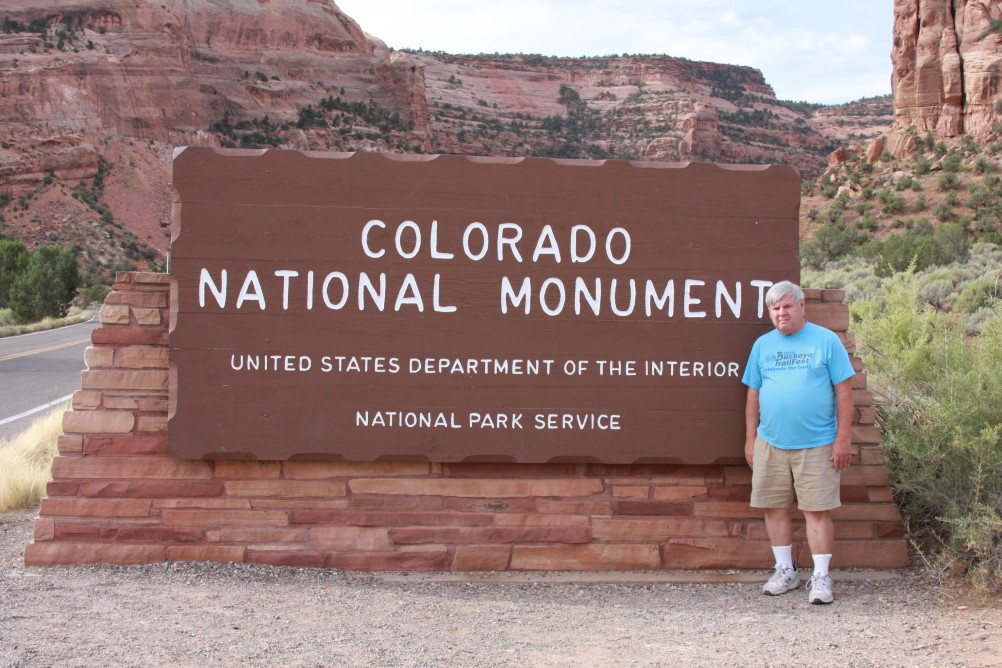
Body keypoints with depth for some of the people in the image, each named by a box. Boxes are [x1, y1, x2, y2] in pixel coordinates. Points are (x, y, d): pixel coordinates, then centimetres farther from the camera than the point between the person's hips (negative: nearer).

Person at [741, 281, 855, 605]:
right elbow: (753, 395, 12)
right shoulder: (762, 345, 9)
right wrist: (750, 440, 9)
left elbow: (843, 392, -2)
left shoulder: (826, 341, -1)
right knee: (774, 508, 8)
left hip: (816, 444, -4)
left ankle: (821, 577, 8)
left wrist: (843, 438, -7)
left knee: (817, 510, -1)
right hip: (770, 443, 4)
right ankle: (785, 571, 22)